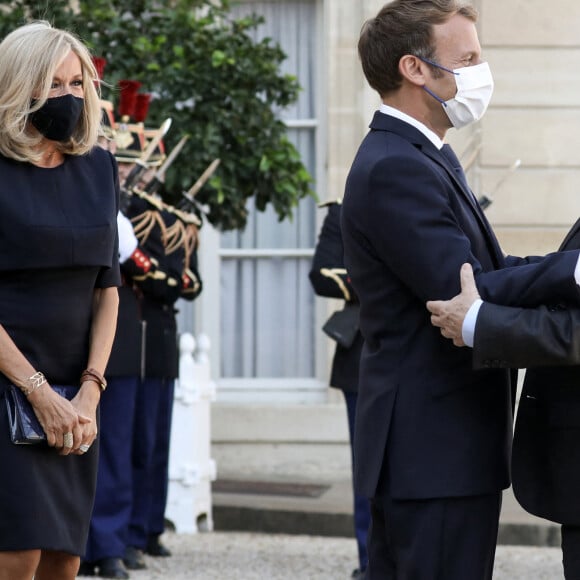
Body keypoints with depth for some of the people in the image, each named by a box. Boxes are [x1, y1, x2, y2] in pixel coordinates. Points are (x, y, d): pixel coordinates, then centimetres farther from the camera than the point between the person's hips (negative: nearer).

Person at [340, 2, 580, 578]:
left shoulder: (420, 157, 17)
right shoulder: (394, 169, -18)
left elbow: (483, 269, 12)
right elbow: (464, 291, -26)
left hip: (416, 445, 11)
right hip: (438, 450, -11)